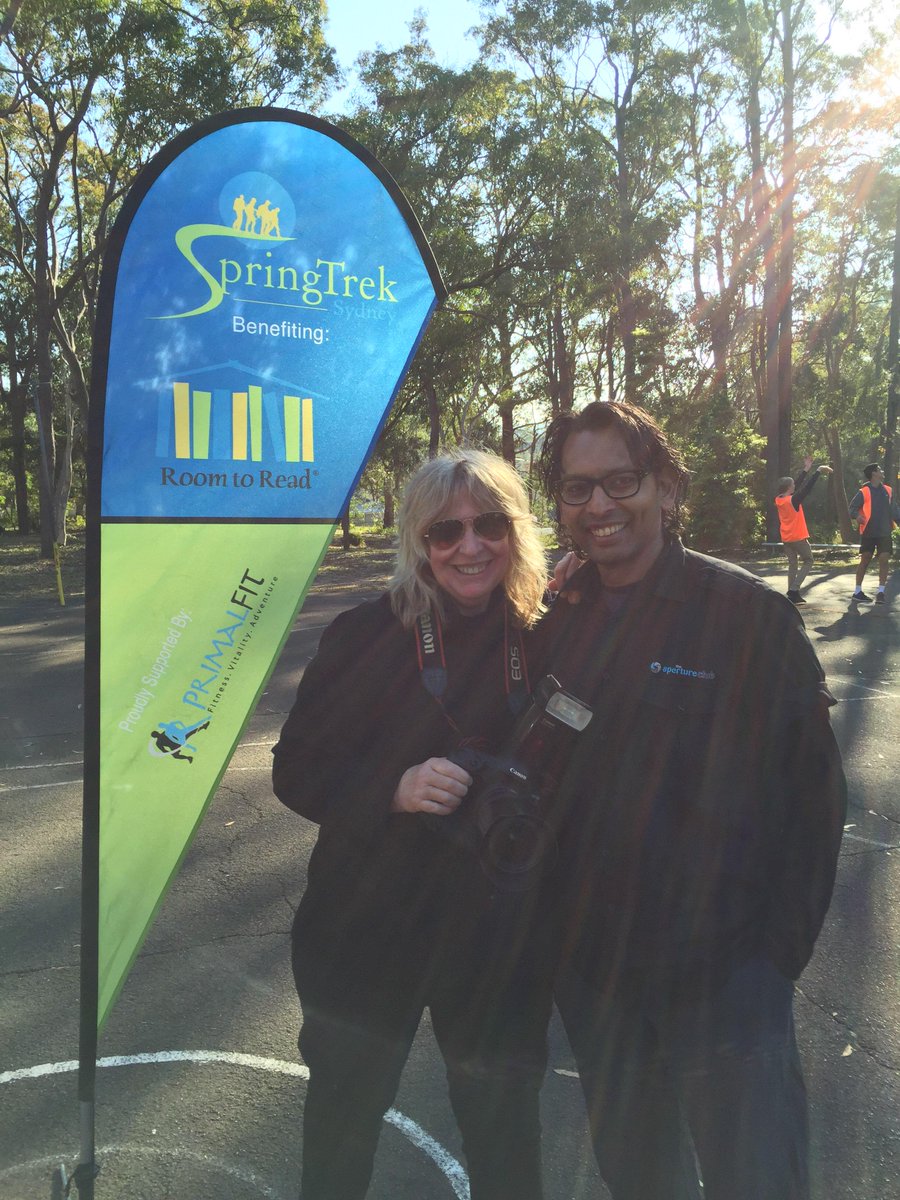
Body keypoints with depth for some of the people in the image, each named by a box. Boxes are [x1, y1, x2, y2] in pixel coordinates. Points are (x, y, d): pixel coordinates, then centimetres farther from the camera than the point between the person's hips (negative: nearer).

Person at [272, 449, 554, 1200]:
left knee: (504, 1127, 20)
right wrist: (395, 788, -24)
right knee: (344, 1112, 21)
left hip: (503, 934, 1)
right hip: (369, 931, -1)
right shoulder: (366, 636, -11)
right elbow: (296, 769, -10)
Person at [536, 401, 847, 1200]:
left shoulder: (751, 615, -12)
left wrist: (777, 951, -9)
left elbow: (814, 796, -9)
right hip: (594, 976, 5)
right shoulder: (556, 624, 1)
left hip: (724, 980, -4)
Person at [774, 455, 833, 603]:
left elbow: (798, 485, 12)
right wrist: (818, 471, -10)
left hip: (786, 538, 7)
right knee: (808, 561, 7)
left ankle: (792, 593, 5)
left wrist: (806, 470, 16)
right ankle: (794, 589, -7)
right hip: (798, 537, -7)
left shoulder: (778, 500, 2)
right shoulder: (793, 500, -18)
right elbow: (807, 487, -19)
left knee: (792, 564, 11)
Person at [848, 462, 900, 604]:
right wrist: (857, 516, -32)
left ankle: (881, 592, 2)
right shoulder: (864, 492, -7)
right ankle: (857, 591, 11)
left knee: (884, 560, -4)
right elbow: (852, 508, -11)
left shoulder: (887, 490, 9)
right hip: (868, 532, -4)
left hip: (884, 532, 4)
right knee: (865, 560, 2)